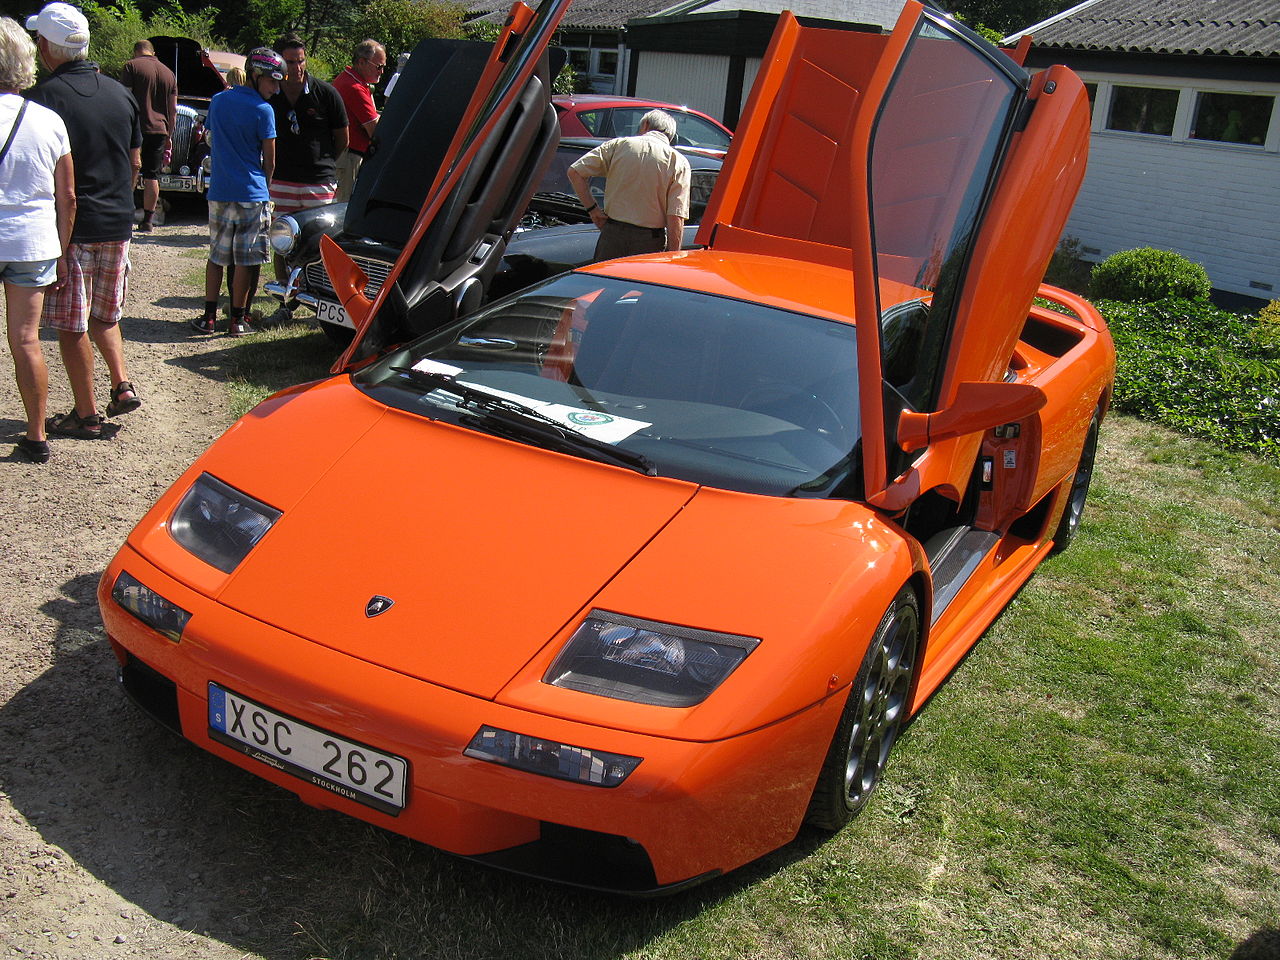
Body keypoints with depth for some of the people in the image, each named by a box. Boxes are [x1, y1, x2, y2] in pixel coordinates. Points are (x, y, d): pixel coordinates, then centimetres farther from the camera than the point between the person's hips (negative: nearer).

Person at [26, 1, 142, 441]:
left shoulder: (43, 97, -13)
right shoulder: (119, 92, 5)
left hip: (69, 227, -6)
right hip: (118, 225, 6)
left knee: (71, 326, 4)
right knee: (104, 314, 23)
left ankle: (86, 415, 8)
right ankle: (122, 385, 12)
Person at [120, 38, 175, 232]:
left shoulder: (132, 66, 0)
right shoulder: (169, 73, 14)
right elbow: (173, 110, 14)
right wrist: (168, 137, 20)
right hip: (159, 130, 4)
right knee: (152, 177, 7)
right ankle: (147, 220, 9)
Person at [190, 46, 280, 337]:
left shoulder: (218, 101, 8)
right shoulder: (263, 110, -9)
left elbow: (211, 141, 19)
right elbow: (269, 161, -4)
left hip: (218, 192, 5)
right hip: (252, 194, -5)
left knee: (216, 256, 13)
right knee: (245, 261, 3)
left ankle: (209, 316, 13)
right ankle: (238, 319, 8)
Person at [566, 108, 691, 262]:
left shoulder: (619, 144, 6)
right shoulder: (679, 162, -1)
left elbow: (575, 172, 3)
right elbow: (675, 220, -9)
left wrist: (592, 209, 8)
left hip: (612, 235, 2)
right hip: (650, 243, -1)